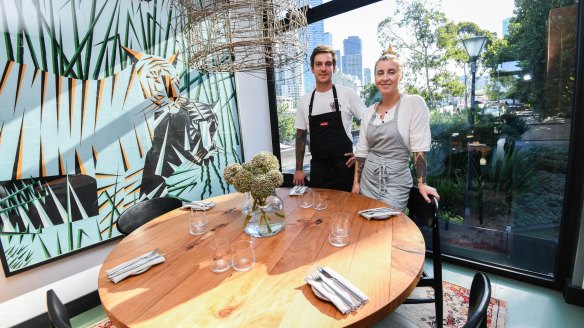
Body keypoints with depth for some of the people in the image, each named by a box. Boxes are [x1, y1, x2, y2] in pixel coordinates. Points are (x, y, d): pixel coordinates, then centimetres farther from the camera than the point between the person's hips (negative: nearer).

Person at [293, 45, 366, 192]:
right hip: (317, 168, 3)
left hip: (344, 167, -2)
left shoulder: (347, 94, -5)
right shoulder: (305, 100, 5)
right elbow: (301, 135, 10)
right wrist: (299, 169, 9)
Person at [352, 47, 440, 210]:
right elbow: (361, 151, 7)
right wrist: (356, 182, 4)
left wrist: (422, 184, -14)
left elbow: (419, 147, -12)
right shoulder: (369, 112, 5)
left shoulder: (414, 103, -8)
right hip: (367, 181, 5)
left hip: (395, 184, -4)